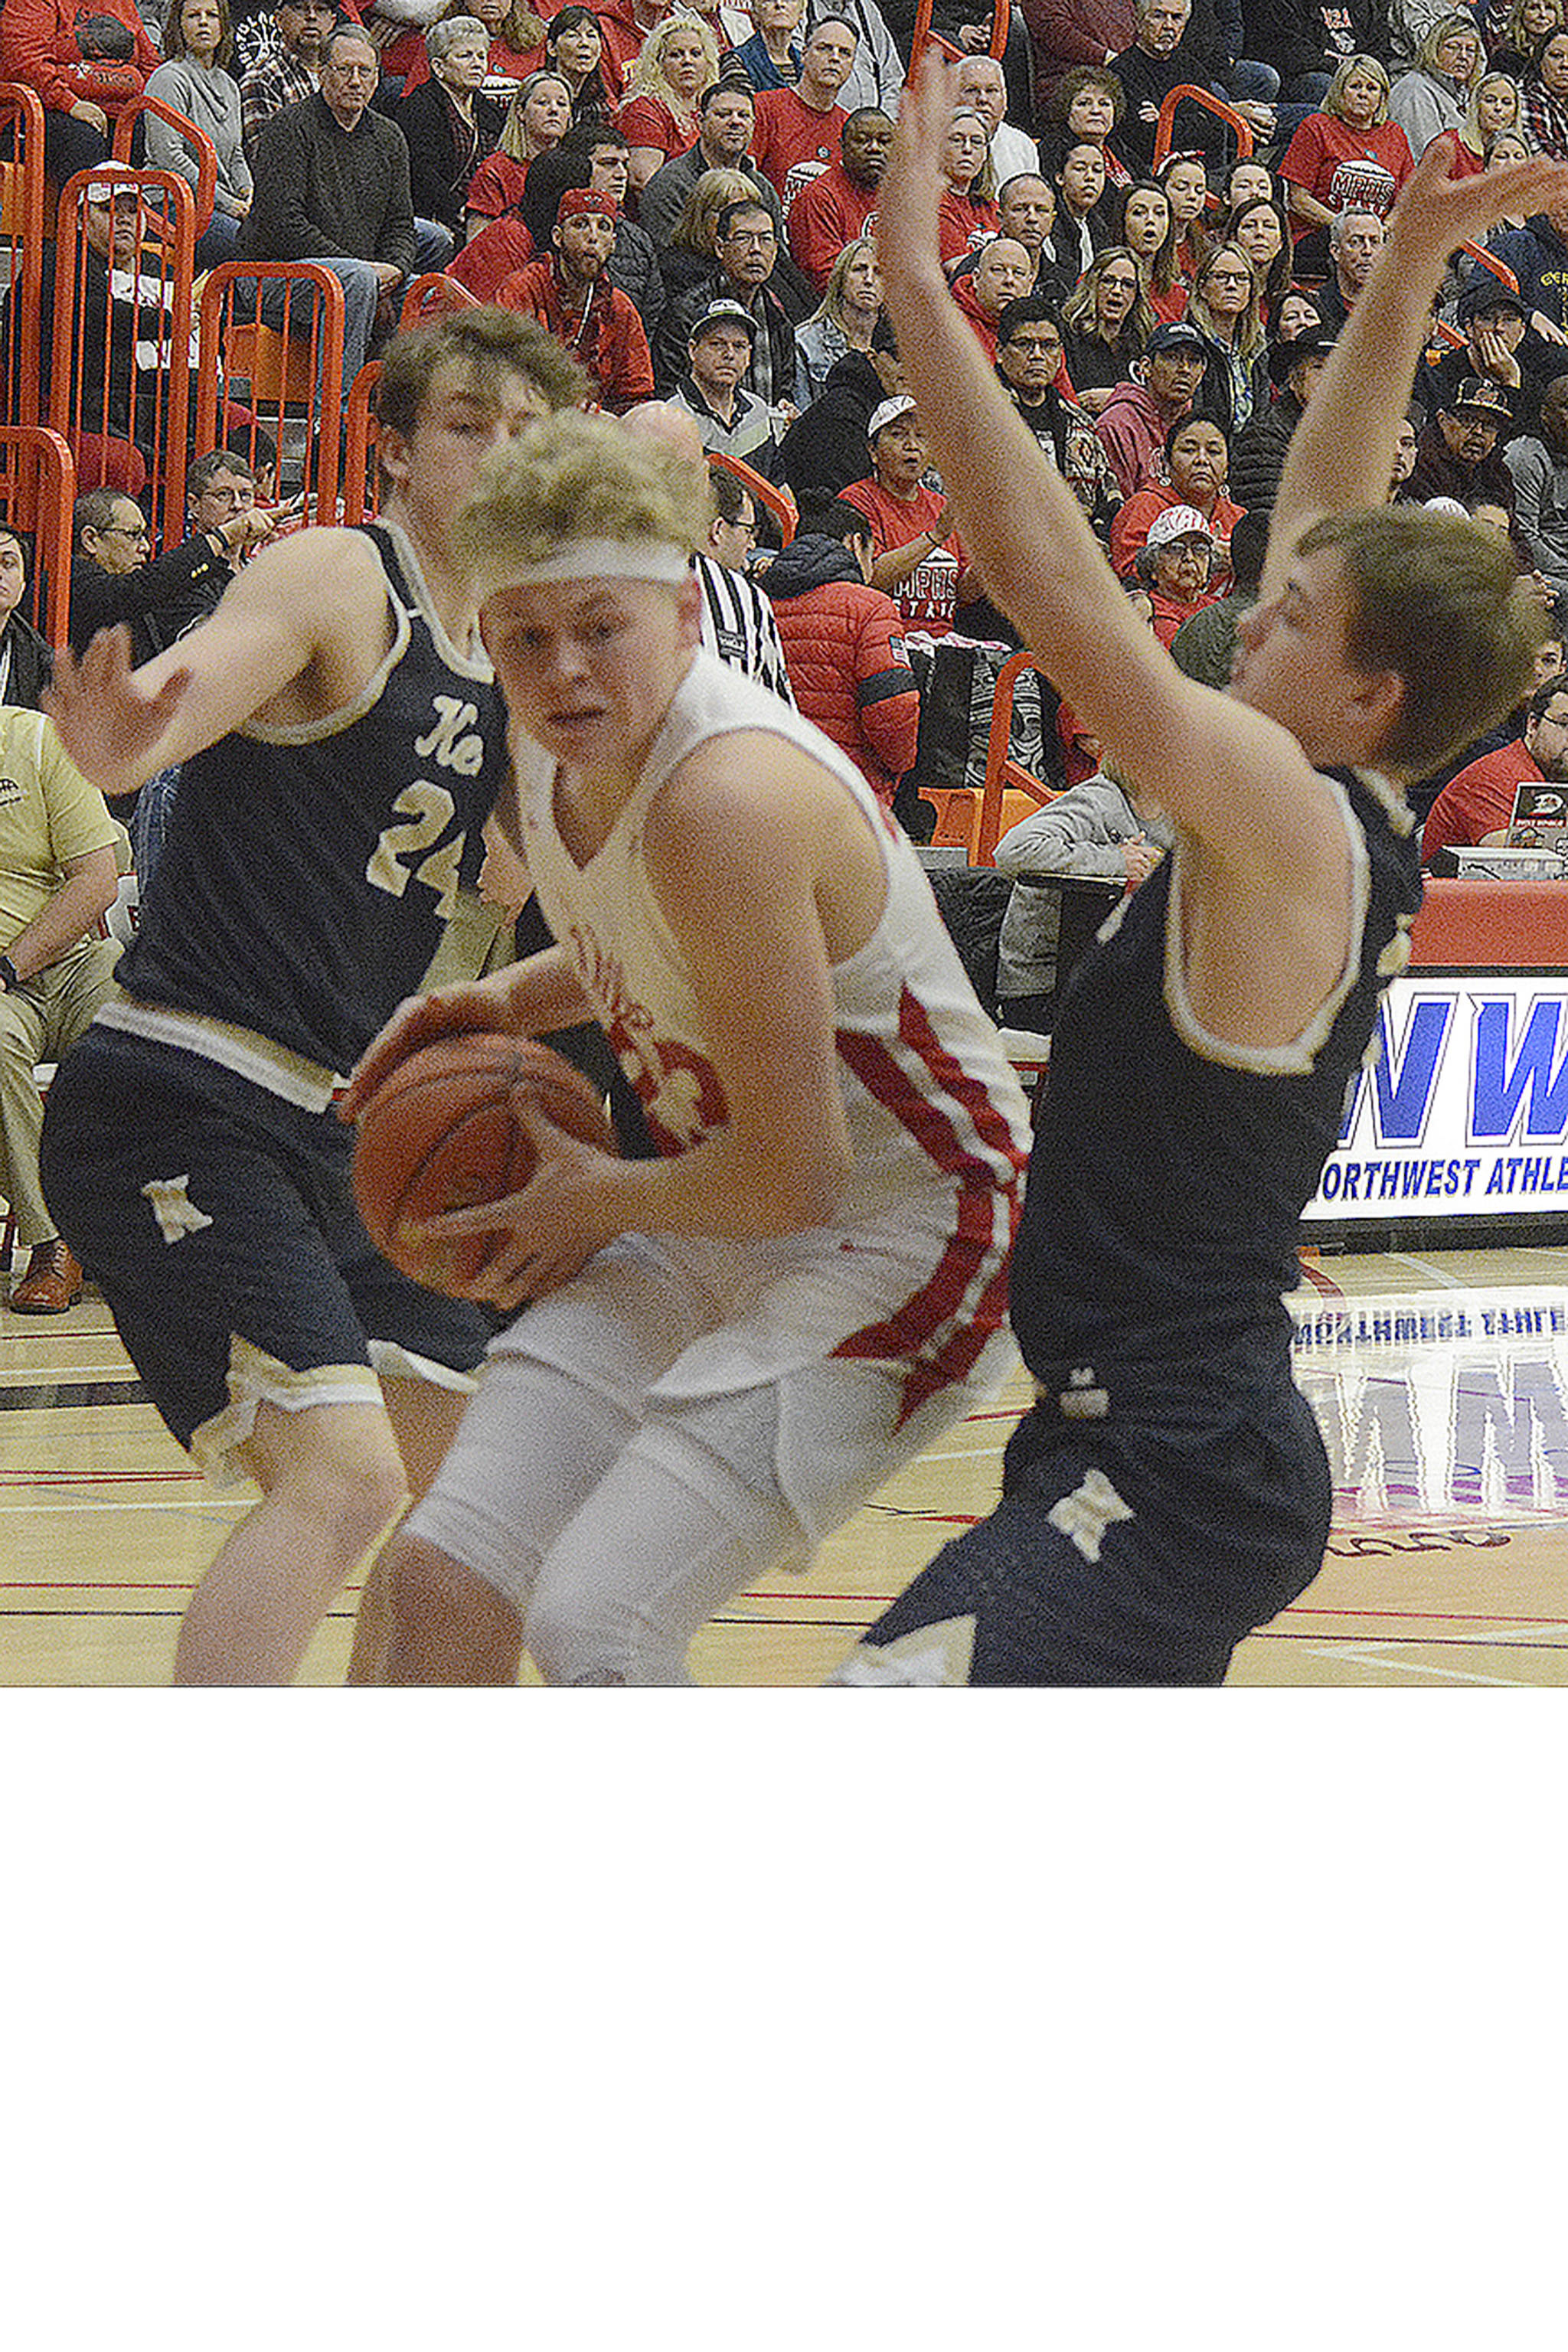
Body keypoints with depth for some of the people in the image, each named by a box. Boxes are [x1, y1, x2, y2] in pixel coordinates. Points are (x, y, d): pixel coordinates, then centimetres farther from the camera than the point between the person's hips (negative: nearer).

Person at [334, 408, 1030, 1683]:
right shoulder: (556, 750, -2)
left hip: (900, 1238, -9)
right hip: (711, 1231, 9)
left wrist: (600, 1200, -7)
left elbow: (793, 1175, -24)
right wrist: (510, 1000, 5)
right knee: (441, 1580, 0)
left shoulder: (728, 800, -29)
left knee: (595, 1624, -21)